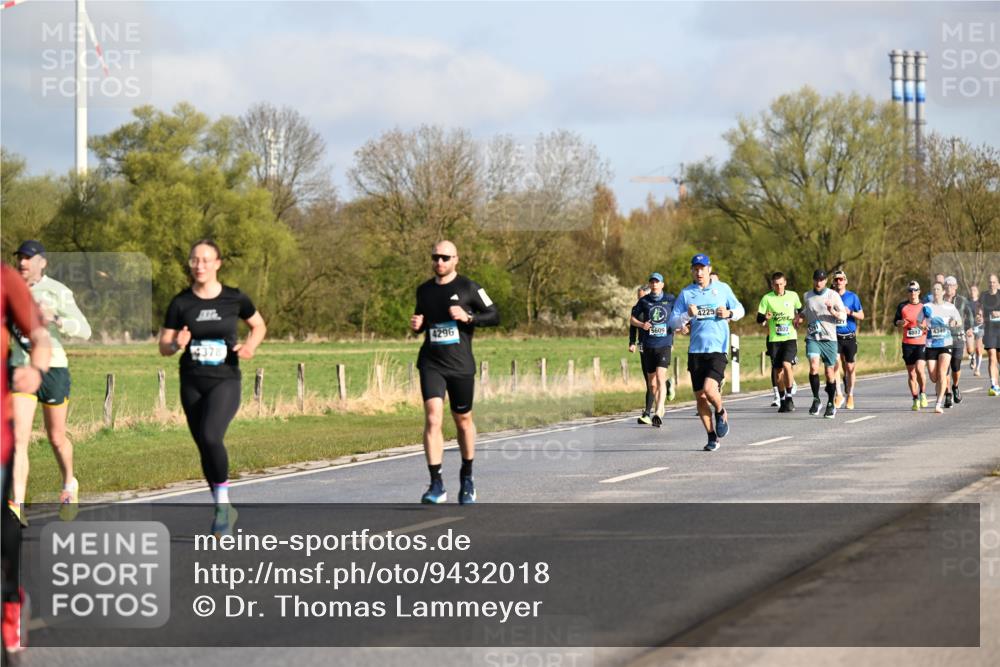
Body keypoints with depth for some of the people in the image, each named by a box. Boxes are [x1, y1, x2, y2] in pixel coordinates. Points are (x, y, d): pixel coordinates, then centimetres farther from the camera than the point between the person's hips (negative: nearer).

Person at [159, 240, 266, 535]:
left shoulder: (234, 299, -3)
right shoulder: (181, 303, -1)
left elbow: (259, 325, 14)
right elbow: (163, 347, 3)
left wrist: (251, 346, -6)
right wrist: (176, 344, -20)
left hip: (225, 381, -3)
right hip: (192, 385, 3)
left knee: (210, 437, -25)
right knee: (205, 448, 8)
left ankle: (222, 501, -7)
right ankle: (225, 511, 26)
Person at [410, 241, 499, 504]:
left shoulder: (468, 288, -1)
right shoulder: (424, 290, 10)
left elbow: (494, 316, -2)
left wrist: (468, 316, -17)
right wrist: (416, 325, 1)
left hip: (461, 364, -1)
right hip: (431, 364, 1)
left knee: (463, 420, 11)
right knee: (433, 418, -15)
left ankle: (467, 478, 31)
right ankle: (436, 485, -17)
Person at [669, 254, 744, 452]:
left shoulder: (722, 288, 6)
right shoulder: (686, 294, 8)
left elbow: (740, 309, 16)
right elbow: (672, 322, 6)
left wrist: (729, 313, -5)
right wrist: (687, 315, -13)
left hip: (717, 348, -3)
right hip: (695, 350, 3)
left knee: (709, 389, -21)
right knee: (700, 396, 3)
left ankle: (721, 413, 12)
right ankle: (712, 437, 15)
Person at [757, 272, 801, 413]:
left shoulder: (793, 296, 5)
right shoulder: (767, 298, 0)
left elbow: (800, 310, 21)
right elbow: (759, 319, -1)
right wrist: (765, 318, -23)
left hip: (790, 338, -1)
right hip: (774, 339, 1)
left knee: (786, 364, -21)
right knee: (777, 371, 3)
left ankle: (789, 397, -11)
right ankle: (782, 400, 20)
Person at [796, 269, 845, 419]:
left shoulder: (833, 295, 0)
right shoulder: (807, 296, 10)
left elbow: (843, 316, -1)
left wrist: (832, 311, -20)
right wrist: (800, 317, 9)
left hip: (829, 339, -1)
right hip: (812, 338, 1)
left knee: (830, 372, 5)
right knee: (814, 367, -20)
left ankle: (831, 405, 19)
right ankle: (816, 400, -7)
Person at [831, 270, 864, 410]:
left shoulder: (852, 297, 2)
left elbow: (861, 316, 3)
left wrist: (850, 312, -15)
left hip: (850, 337, 0)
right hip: (835, 336, 0)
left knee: (850, 368, 6)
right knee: (836, 364, -16)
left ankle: (850, 396, 21)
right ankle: (838, 395, -8)